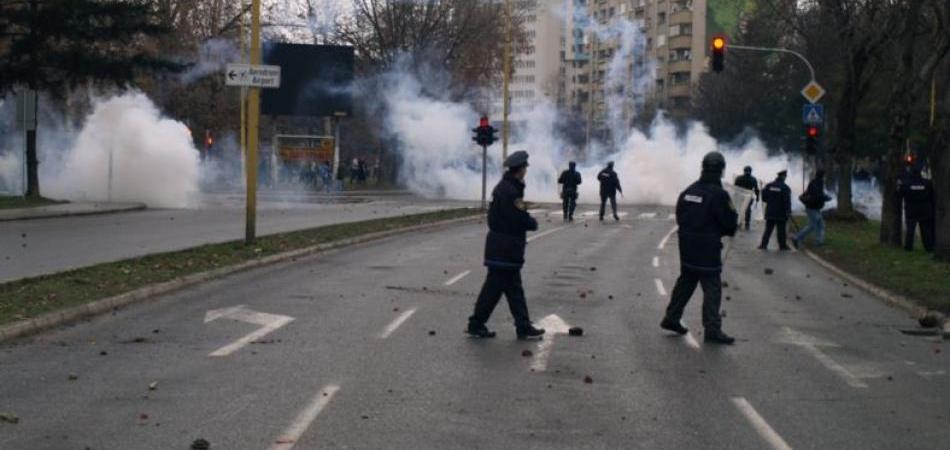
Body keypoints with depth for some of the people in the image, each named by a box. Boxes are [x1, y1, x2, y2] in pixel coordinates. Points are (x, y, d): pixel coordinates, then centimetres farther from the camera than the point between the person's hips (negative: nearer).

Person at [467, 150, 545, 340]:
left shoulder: (504, 187, 13)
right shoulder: (510, 191, -20)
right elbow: (521, 220, -23)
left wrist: (528, 221, 2)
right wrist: (534, 223, -4)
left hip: (500, 246, 10)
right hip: (506, 248, -10)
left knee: (514, 288, 13)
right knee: (494, 287, -2)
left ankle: (524, 327, 17)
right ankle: (476, 324, 6)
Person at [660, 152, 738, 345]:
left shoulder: (688, 191, 6)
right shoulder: (718, 194, -16)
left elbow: (680, 217, 12)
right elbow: (730, 223, -13)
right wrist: (730, 229, 8)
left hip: (687, 247, 7)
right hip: (708, 248, -7)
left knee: (685, 281, 20)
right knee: (712, 287, -2)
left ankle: (672, 318, 26)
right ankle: (712, 329, -4)